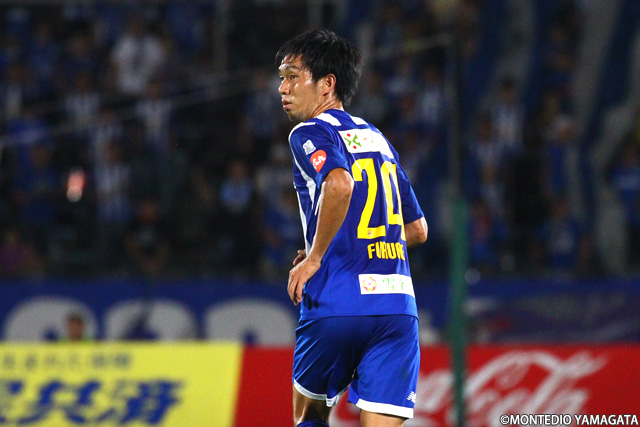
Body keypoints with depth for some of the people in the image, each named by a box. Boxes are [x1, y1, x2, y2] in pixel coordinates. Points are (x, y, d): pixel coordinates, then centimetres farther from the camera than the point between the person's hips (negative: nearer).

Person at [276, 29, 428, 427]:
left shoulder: (310, 133, -2)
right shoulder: (378, 139, 21)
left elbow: (339, 184, -24)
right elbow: (418, 230, 25)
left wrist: (315, 258, -15)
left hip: (338, 305, -5)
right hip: (398, 305, 5)